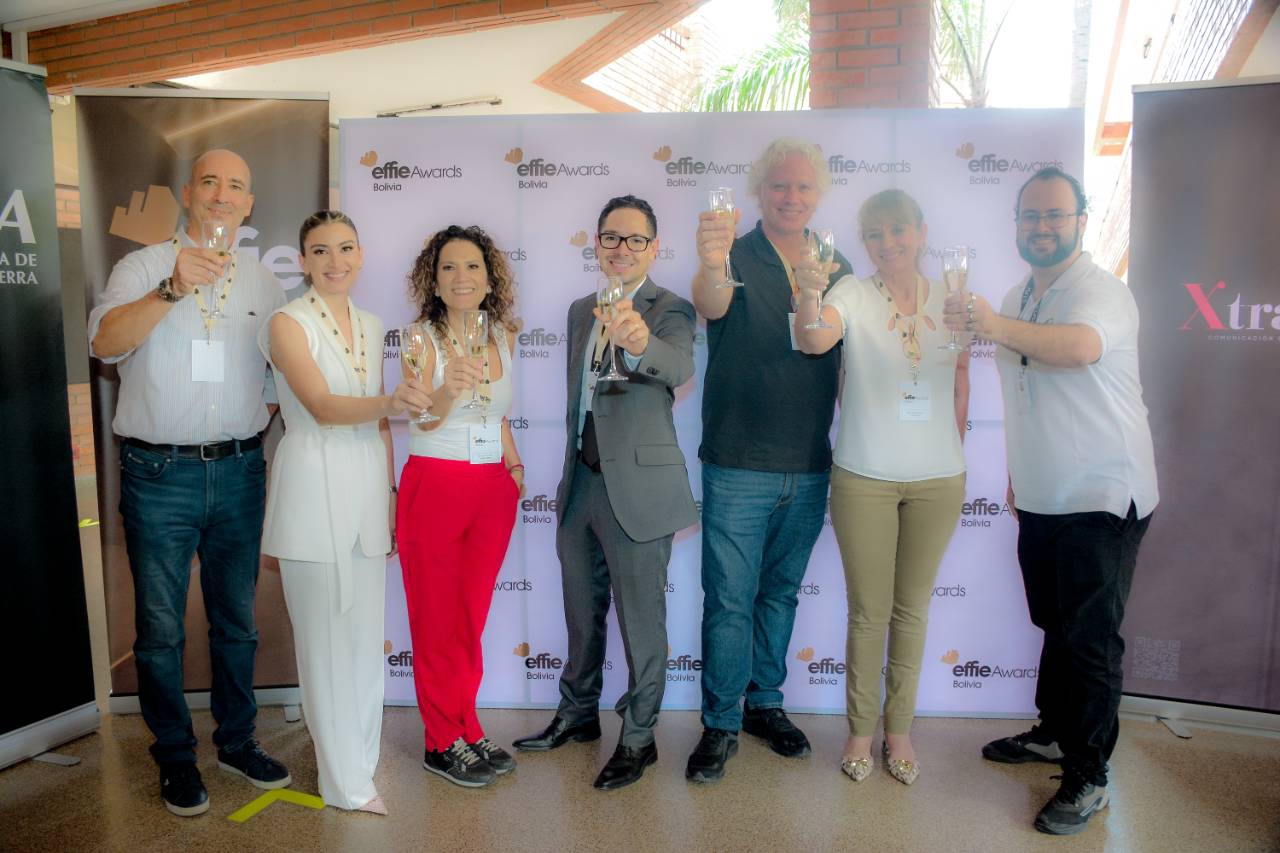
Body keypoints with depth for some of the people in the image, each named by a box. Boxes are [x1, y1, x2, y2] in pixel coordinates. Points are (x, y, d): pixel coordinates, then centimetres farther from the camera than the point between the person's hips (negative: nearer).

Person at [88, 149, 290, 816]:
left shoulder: (262, 280, 11)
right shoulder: (143, 267, 1)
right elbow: (104, 343, -17)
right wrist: (173, 289, -30)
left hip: (239, 468, 3)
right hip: (158, 472, -2)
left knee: (236, 619, 13)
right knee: (160, 628, 6)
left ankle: (236, 740, 28)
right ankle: (175, 757, 23)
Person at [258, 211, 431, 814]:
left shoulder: (371, 326, 12)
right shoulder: (289, 323, -7)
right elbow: (322, 406, -21)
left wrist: (389, 492, 13)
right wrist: (391, 401, -38)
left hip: (367, 486, 6)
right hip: (315, 487, -6)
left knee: (365, 631, 13)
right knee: (327, 636, 2)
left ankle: (358, 757, 30)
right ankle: (347, 782, 16)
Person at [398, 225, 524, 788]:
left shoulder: (504, 336, 7)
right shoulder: (422, 339, -7)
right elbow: (422, 418, -21)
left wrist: (514, 462, 11)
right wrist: (448, 390, -41)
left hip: (493, 490, 4)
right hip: (434, 485, -4)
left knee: (472, 617, 12)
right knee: (438, 621, 4)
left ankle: (466, 731, 26)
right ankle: (445, 743, 19)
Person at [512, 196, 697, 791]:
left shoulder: (670, 310, -10)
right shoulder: (581, 311, 11)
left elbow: (680, 369, -33)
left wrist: (640, 345, -55)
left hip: (637, 488, -7)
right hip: (581, 480, 7)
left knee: (641, 619, 6)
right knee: (581, 610, 20)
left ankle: (639, 736, 24)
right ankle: (578, 713, 40)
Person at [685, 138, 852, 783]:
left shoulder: (835, 266, 8)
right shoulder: (736, 257, -6)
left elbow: (847, 361, 14)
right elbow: (711, 303, -29)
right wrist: (711, 267, -52)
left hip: (810, 466, 4)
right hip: (738, 465, -4)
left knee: (781, 591, 17)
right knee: (729, 598, 2)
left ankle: (765, 703, 34)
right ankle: (721, 724, 18)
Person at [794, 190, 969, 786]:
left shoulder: (950, 300, 4)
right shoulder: (853, 294, -6)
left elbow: (960, 391, 11)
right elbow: (812, 341, -27)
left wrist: (954, 475, 12)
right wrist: (809, 294, -47)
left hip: (936, 480, 3)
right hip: (865, 479, -3)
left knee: (912, 609, 12)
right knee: (868, 612, 5)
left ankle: (899, 729, 27)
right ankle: (860, 730, 22)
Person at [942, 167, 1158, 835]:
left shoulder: (1099, 290, -14)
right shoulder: (1018, 300, 12)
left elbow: (1080, 347, -39)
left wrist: (997, 326, -54)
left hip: (1102, 498, -7)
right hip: (1041, 499, 8)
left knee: (1090, 638, 0)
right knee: (1054, 624, 19)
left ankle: (1087, 776, 13)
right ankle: (1053, 732, 36)